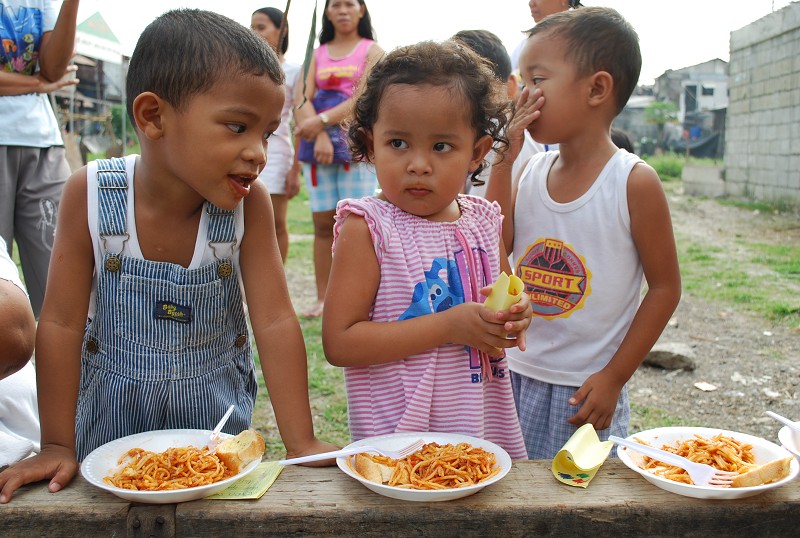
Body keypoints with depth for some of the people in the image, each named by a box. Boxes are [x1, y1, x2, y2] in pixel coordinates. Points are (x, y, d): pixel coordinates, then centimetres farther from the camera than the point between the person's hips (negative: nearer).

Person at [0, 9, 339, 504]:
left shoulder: (247, 203, -21)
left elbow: (275, 322, -20)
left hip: (214, 408, 0)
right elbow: (62, 324, -15)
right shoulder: (91, 195, -21)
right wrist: (58, 446, -13)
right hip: (110, 412, 0)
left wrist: (302, 443, -22)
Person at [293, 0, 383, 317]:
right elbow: (303, 100, 4)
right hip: (317, 143, 3)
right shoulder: (318, 54, 17)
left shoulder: (372, 51, 8)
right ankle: (322, 298, 8)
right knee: (322, 223, 3)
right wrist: (321, 136, -14)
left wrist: (321, 120, -17)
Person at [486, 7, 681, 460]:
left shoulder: (635, 182, -12)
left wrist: (614, 378, -11)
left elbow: (665, 287, -8)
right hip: (517, 373, 5)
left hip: (586, 390, -4)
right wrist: (502, 161, -6)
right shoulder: (532, 171, 3)